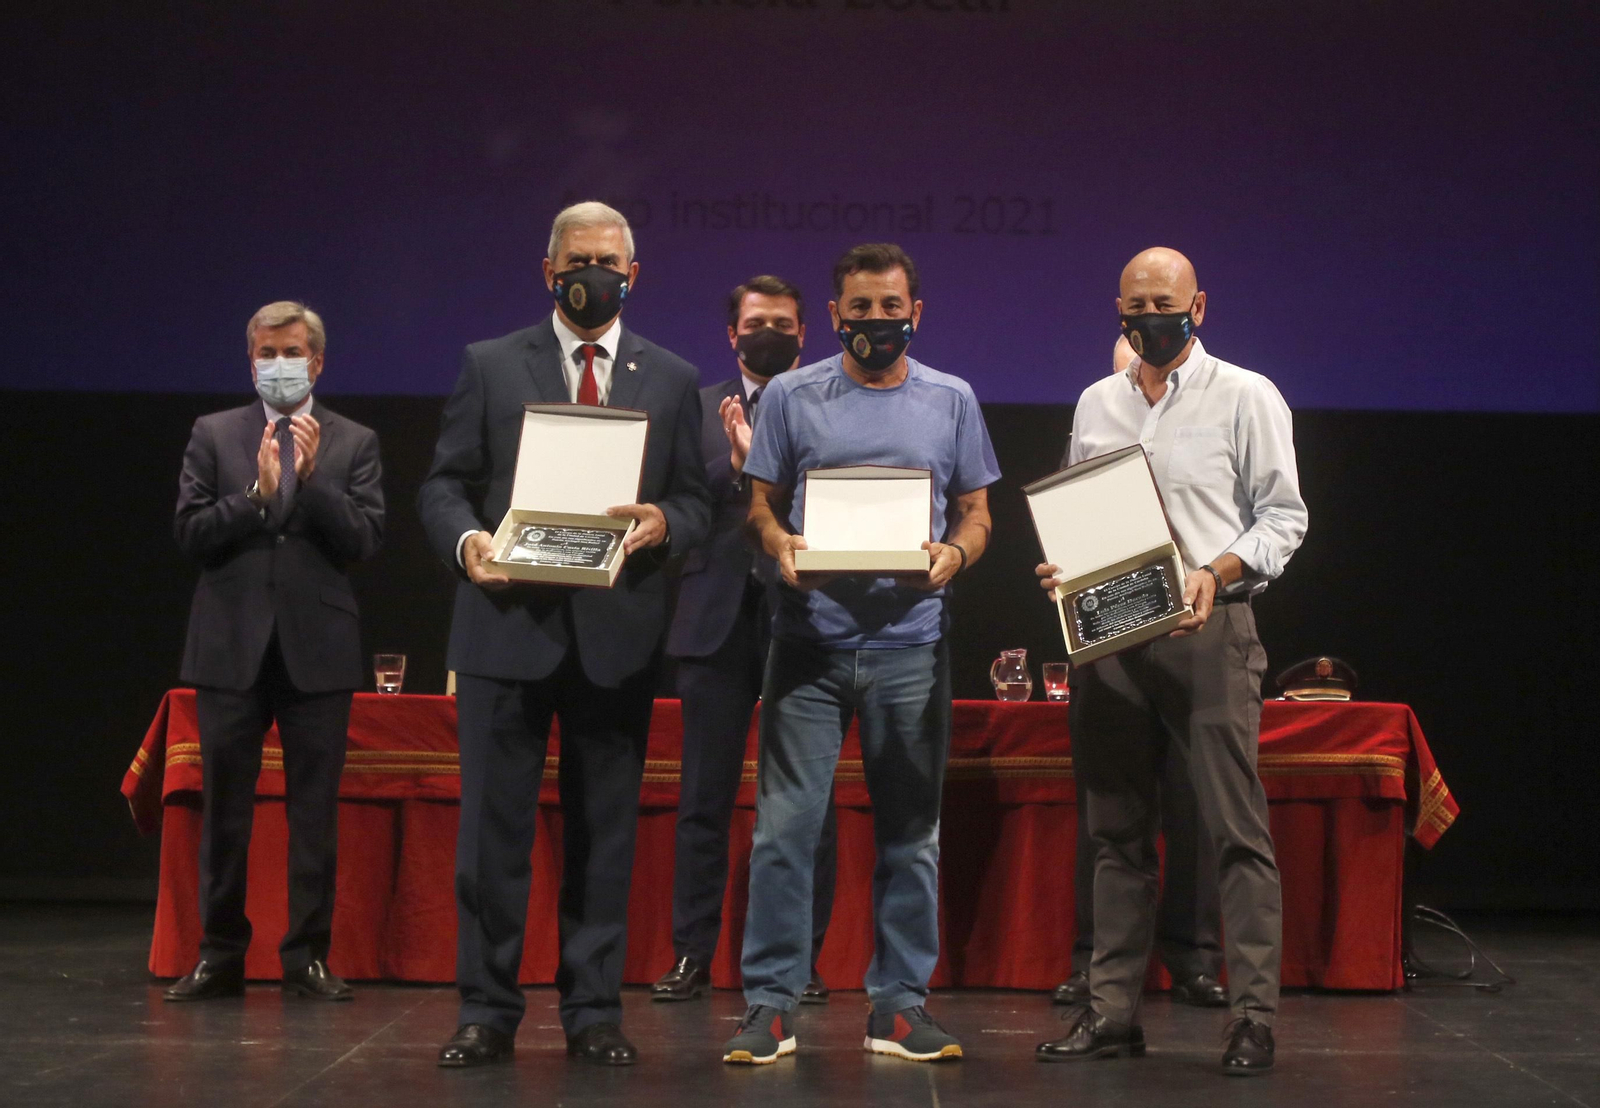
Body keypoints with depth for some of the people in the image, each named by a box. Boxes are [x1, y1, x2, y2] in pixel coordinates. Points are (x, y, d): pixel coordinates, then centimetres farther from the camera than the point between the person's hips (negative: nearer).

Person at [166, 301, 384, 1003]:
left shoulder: (353, 444, 7)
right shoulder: (213, 436, 8)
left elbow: (365, 542, -3)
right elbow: (189, 534, -1)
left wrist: (314, 479, -14)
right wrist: (257, 493, -13)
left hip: (318, 647, 0)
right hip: (231, 645, 1)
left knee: (315, 810, 2)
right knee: (223, 808, 5)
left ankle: (307, 956, 10)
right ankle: (220, 955, 13)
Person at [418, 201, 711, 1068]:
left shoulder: (672, 380, 11)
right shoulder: (490, 366, 8)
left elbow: (696, 502, 8)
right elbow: (444, 485, 5)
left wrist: (663, 523, -14)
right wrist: (465, 540, -15)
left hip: (618, 632, 1)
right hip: (508, 624, -1)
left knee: (605, 832, 6)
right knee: (492, 826, 1)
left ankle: (594, 1011, 15)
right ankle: (487, 1011, 9)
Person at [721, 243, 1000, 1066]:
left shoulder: (951, 401, 9)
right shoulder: (792, 397, 6)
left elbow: (976, 513, 11)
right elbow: (762, 503, 9)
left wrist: (955, 554, -10)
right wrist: (779, 544, -13)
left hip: (910, 642, 1)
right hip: (810, 638, -1)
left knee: (909, 828, 6)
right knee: (785, 823, -5)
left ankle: (899, 1004, 14)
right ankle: (770, 1003, 3)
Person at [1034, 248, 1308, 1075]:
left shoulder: (1246, 397, 2)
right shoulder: (1096, 403, 16)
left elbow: (1283, 517, -1)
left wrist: (1216, 572, -16)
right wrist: (1059, 568, 1)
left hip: (1207, 631, -5)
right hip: (1106, 631, 5)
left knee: (1236, 828, -7)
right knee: (1118, 830, 8)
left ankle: (1253, 1015, -3)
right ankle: (1112, 1008, 14)